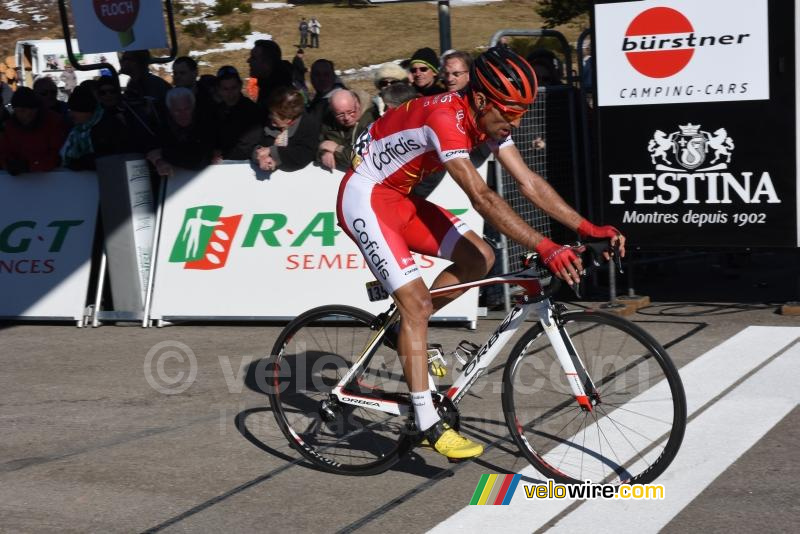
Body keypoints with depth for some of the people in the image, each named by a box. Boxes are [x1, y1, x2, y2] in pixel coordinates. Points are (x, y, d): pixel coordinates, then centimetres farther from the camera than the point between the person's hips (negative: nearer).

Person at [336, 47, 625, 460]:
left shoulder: (489, 119, -3)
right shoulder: (447, 118, -29)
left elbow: (529, 182, -4)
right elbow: (482, 197, -37)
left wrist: (587, 228, -13)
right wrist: (544, 247, -43)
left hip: (399, 197, 9)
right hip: (365, 197, -9)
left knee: (479, 259, 2)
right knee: (417, 301, -16)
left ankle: (402, 331, 15)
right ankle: (427, 423, -12)